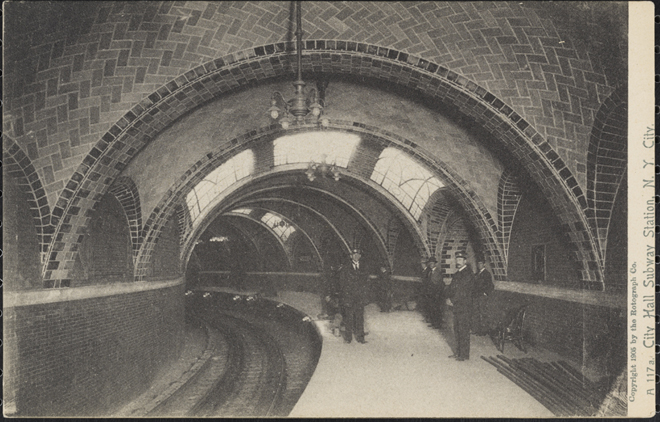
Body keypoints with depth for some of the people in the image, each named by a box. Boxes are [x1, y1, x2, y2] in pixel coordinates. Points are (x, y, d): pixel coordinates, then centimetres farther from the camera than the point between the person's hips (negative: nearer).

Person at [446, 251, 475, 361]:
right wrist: (450, 298, -3)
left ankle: (464, 355, 5)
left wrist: (452, 300, -11)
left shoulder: (468, 274, -12)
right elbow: (451, 288, 15)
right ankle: (458, 352, 24)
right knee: (457, 331, 14)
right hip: (457, 306, 9)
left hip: (464, 307, -9)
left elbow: (462, 291, -17)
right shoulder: (457, 273, 16)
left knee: (463, 331, -3)